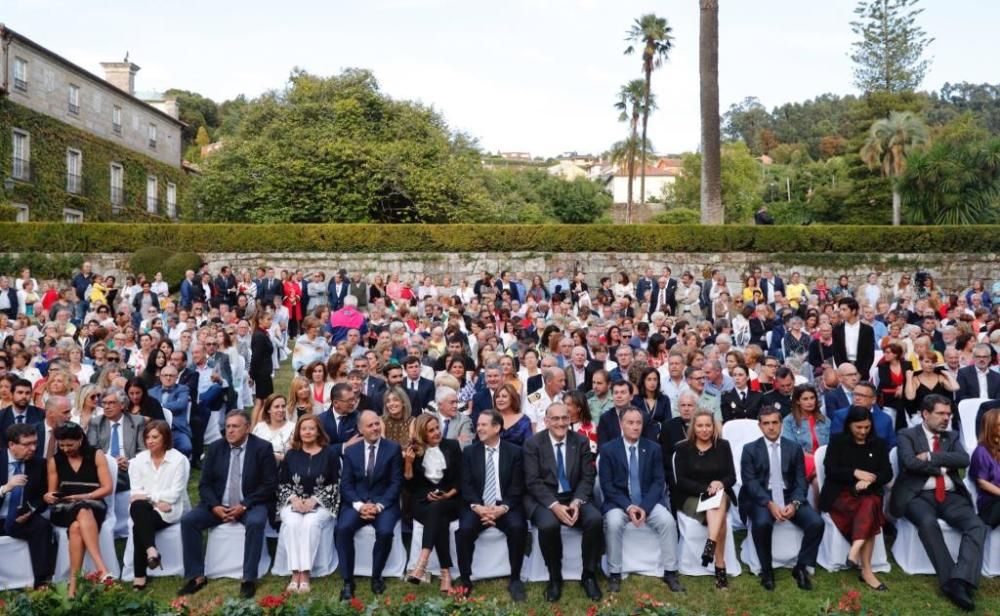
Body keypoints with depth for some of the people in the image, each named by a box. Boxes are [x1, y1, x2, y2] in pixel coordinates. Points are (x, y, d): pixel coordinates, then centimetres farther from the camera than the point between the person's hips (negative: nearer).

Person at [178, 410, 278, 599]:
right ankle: (196, 576, -6)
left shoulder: (262, 448, -8)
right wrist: (215, 506, -14)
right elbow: (204, 483, 4)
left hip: (250, 505, -4)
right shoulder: (215, 448, 4)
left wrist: (244, 505, -19)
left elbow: (270, 484, -10)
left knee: (255, 522, -34)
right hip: (219, 505, 4)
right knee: (188, 520, -17)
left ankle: (248, 579, -21)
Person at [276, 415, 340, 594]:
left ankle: (305, 574, -29)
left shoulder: (330, 454, 3)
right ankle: (295, 573, -28)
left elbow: (335, 484, -1)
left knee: (310, 523, -33)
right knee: (292, 523, -31)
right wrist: (294, 499, -10)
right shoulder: (291, 454, 10)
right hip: (293, 502, 2)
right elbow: (282, 484, 10)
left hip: (320, 504, -2)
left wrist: (314, 500, -13)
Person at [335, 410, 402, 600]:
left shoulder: (393, 448, 0)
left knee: (385, 531, -30)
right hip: (357, 502, 2)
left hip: (384, 503, -2)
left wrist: (379, 505, -17)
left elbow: (396, 483, -4)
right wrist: (359, 505, -16)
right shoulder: (350, 451, 7)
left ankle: (376, 577, -4)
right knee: (343, 528, -27)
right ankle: (348, 580, -12)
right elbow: (346, 484, 2)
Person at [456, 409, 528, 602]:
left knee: (518, 527, -30)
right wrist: (477, 507, -17)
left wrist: (503, 508, -19)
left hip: (505, 506, -1)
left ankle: (515, 580, -10)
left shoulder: (514, 452, 4)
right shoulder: (469, 451, 8)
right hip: (477, 506, 1)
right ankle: (465, 581, -10)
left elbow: (517, 487, -2)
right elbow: (466, 485, 1)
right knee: (464, 529, -28)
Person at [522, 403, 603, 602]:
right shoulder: (533, 443, -4)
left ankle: (589, 576, -5)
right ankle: (555, 577, -7)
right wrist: (554, 505, -24)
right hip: (544, 500, -2)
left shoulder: (581, 441, 4)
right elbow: (533, 481, -11)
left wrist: (577, 502, -17)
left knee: (595, 519, -27)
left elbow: (588, 477, 1)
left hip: (574, 498, 3)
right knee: (548, 525, -34)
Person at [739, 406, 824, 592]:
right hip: (762, 498, -3)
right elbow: (750, 482, -6)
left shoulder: (794, 448, 10)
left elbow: (800, 481, 4)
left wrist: (794, 503, -16)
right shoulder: (750, 449, 3)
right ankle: (767, 570, -9)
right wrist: (770, 504, -22)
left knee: (816, 522, -23)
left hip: (789, 496, 3)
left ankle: (801, 567, -1)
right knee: (762, 523, -33)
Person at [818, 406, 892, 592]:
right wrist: (855, 473, -13)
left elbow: (887, 474, 6)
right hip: (840, 493, -3)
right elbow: (830, 470, -2)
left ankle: (854, 551, -42)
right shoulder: (837, 442, 8)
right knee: (869, 512, -31)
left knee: (870, 505, -34)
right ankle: (866, 569, -33)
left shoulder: (879, 444, 16)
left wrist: (870, 479, -14)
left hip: (869, 494, 3)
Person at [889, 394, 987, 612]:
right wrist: (943, 467, -2)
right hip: (919, 496, -4)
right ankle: (950, 582, -30)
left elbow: (964, 460, -1)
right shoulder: (907, 435, 6)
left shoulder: (952, 437, 20)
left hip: (950, 497, 5)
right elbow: (910, 462, -13)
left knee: (977, 525, -24)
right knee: (928, 522, -35)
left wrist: (930, 457, -8)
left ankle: (961, 581, -34)